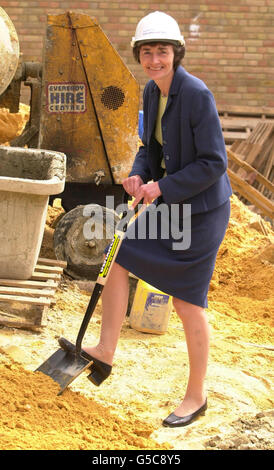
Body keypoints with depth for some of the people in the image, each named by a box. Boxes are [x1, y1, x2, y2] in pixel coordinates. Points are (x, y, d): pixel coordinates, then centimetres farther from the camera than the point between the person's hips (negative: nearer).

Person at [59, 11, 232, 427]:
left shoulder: (197, 94, -23)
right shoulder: (152, 91, 2)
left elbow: (214, 163, -23)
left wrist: (162, 188, -21)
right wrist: (138, 176, -6)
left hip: (202, 209, -8)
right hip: (169, 202, 8)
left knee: (188, 303, 0)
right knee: (117, 260, 4)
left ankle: (196, 396, 17)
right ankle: (105, 353, 16)